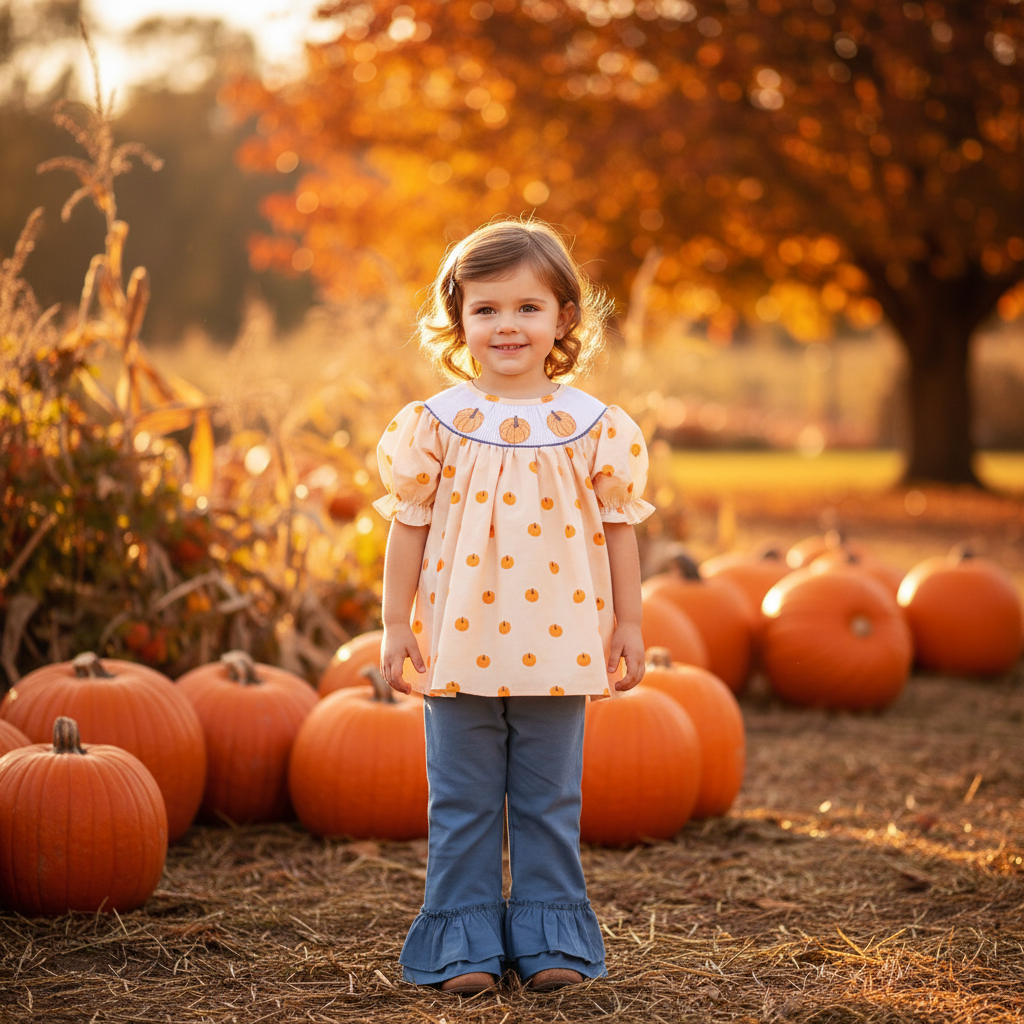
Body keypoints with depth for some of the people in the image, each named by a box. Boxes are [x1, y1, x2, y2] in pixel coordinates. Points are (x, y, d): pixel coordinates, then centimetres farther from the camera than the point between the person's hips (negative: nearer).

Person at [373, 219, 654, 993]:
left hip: (557, 646, 1)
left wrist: (629, 623, 5)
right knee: (463, 804, 7)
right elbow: (409, 527, 2)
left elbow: (618, 528, 5)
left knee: (550, 802, 10)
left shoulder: (593, 427, 0)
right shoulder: (436, 424, -2)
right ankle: (464, 940, 16)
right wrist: (395, 624, 1)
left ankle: (549, 939, 20)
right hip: (459, 645, 0)